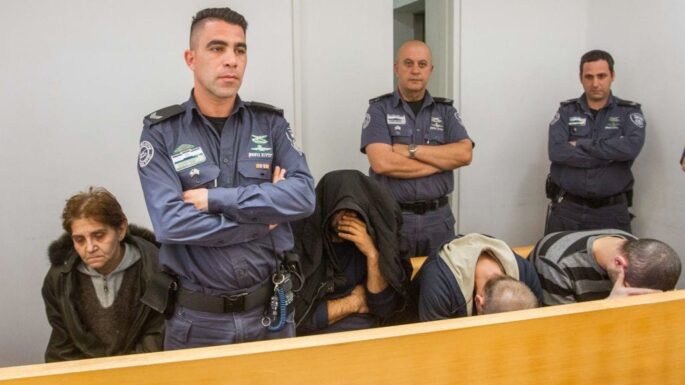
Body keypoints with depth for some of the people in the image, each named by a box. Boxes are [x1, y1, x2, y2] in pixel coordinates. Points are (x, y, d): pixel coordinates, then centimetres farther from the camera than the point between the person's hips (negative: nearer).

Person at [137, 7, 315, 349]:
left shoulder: (271, 123, 1)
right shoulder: (161, 133, -6)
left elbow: (303, 196, -13)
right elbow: (171, 222, -18)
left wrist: (215, 199, -18)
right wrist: (261, 222, -13)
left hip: (269, 311, 2)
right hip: (197, 319, -2)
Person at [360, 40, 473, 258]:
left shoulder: (445, 110, 9)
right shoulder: (379, 109, -1)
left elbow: (464, 154, -7)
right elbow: (381, 162, -16)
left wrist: (411, 150, -14)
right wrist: (442, 162, -9)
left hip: (438, 218, 3)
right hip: (392, 217, -2)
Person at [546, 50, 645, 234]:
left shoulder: (629, 112, 4)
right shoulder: (567, 111, 5)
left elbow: (631, 147, -16)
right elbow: (557, 151, -13)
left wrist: (580, 145, -12)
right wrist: (610, 155, -13)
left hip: (612, 211, 0)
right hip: (567, 208, 1)